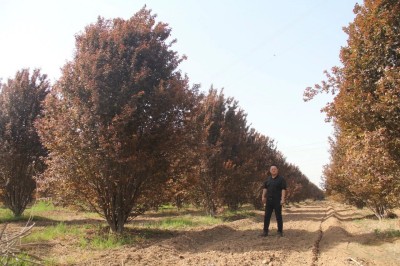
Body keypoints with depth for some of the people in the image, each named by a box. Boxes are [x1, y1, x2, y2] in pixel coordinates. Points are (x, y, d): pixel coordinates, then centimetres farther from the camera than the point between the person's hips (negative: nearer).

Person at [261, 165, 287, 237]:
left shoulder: (281, 179, -3)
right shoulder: (268, 179, 13)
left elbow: (283, 189, -9)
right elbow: (265, 188, 14)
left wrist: (283, 199, -18)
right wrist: (263, 197, 3)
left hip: (277, 200, -4)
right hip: (269, 200, 4)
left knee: (279, 216, 2)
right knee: (267, 216, 4)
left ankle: (280, 231, 11)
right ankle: (265, 231, 10)